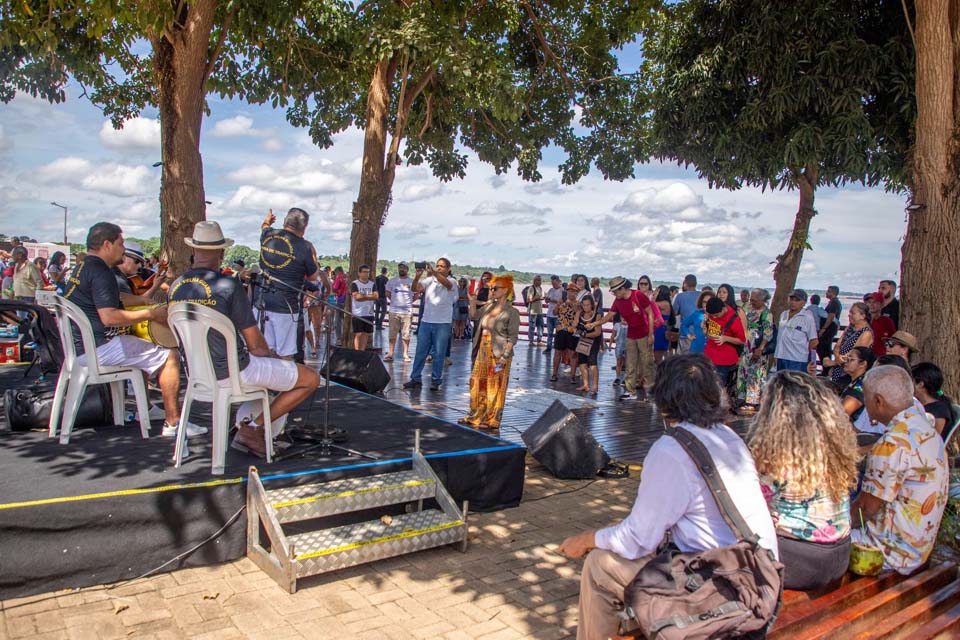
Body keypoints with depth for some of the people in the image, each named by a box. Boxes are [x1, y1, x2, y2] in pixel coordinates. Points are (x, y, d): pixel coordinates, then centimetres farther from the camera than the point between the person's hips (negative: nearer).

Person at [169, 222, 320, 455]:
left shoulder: (175, 287, 1)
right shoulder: (229, 285, -19)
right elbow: (256, 345, -16)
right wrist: (272, 356, 8)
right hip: (234, 371, -8)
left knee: (265, 364, 35)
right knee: (311, 379, 4)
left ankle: (245, 426, 23)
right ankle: (254, 427, 2)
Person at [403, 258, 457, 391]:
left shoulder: (451, 281, -3)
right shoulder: (429, 280, 6)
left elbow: (446, 283, -27)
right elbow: (415, 288, -6)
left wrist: (433, 272, -41)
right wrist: (418, 276, -25)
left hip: (443, 323, -3)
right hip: (426, 321, 3)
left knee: (439, 354, 3)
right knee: (420, 352, 7)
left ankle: (436, 381, 12)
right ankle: (415, 379, 14)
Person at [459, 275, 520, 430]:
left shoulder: (511, 312, -11)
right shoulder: (488, 306, 8)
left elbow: (513, 337, -13)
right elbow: (474, 318, 22)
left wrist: (504, 356, -19)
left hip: (498, 355, -7)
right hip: (483, 352, 7)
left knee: (495, 388, 2)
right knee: (477, 384, 14)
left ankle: (492, 420, 14)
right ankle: (476, 416, 28)